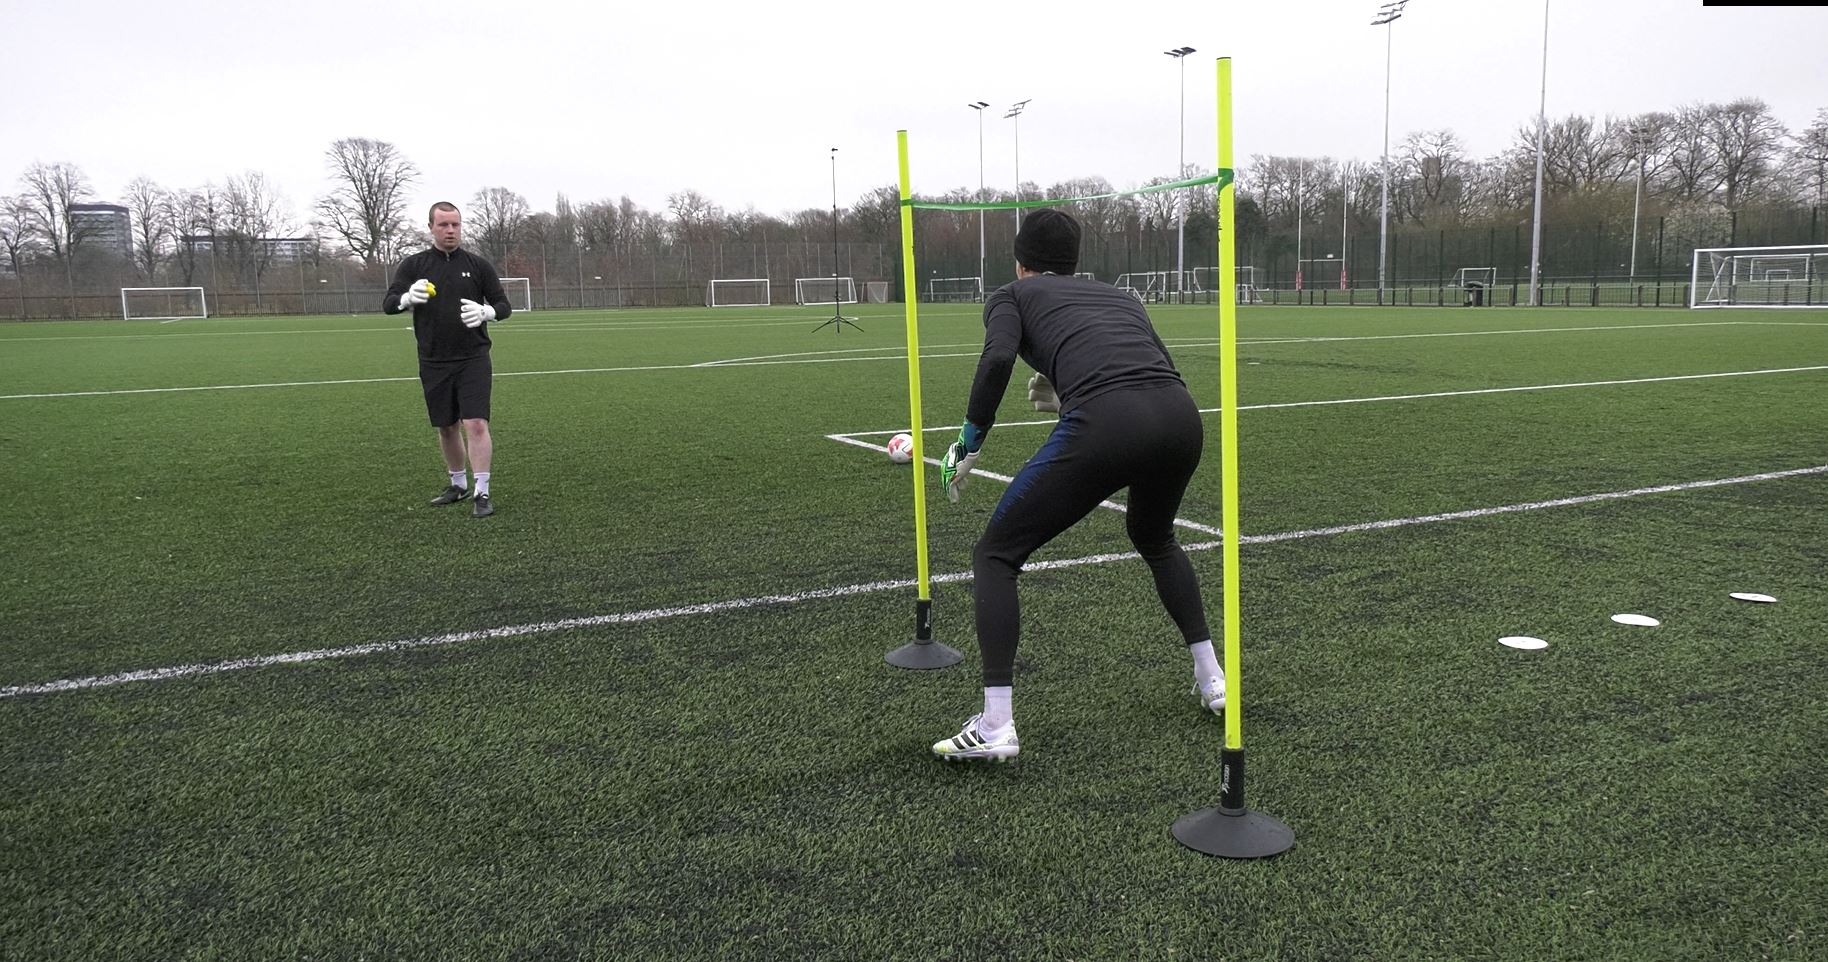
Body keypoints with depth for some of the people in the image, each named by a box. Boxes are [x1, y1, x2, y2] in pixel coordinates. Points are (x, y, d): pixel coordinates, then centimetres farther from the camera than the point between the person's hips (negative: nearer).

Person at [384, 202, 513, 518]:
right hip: (433, 362, 2)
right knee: (447, 427, 12)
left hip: (473, 359, -2)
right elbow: (388, 304, -2)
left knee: (476, 424, -13)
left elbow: (504, 305, 5)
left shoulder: (478, 265, 2)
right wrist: (408, 297, -26)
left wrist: (485, 311, -19)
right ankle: (458, 485, 30)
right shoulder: (414, 265, 3)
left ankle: (482, 493, -9)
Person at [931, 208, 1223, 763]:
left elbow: (998, 358, -2)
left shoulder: (1011, 295, 21)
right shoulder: (1117, 295, 34)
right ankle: (1212, 679, 39)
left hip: (1104, 426, -5)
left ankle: (995, 727, 3)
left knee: (995, 556, 11)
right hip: (1182, 417, 6)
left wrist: (969, 442, 7)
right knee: (1154, 538, 37)